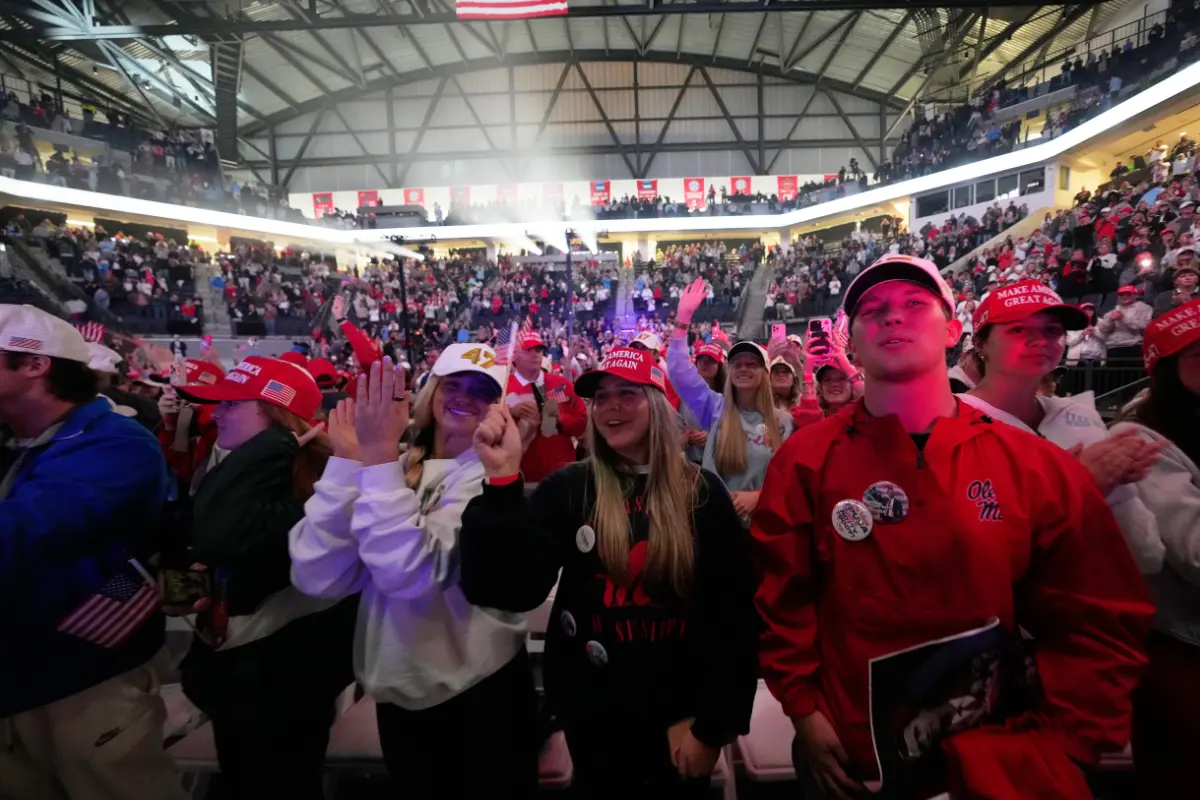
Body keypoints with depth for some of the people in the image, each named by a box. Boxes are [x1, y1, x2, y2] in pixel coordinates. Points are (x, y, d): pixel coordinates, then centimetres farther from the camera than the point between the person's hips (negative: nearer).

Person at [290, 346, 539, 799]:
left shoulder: (489, 474, -16)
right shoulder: (392, 468, -2)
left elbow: (408, 572, -30)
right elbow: (318, 578, -14)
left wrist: (379, 457, -30)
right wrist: (348, 460, -19)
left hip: (480, 691, -4)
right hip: (397, 687, 5)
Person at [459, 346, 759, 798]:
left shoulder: (701, 493, -7)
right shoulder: (568, 488, -8)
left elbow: (733, 611, -5)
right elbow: (514, 589, -19)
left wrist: (713, 722, -4)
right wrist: (503, 478, -29)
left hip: (680, 712, 0)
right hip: (592, 711, 0)